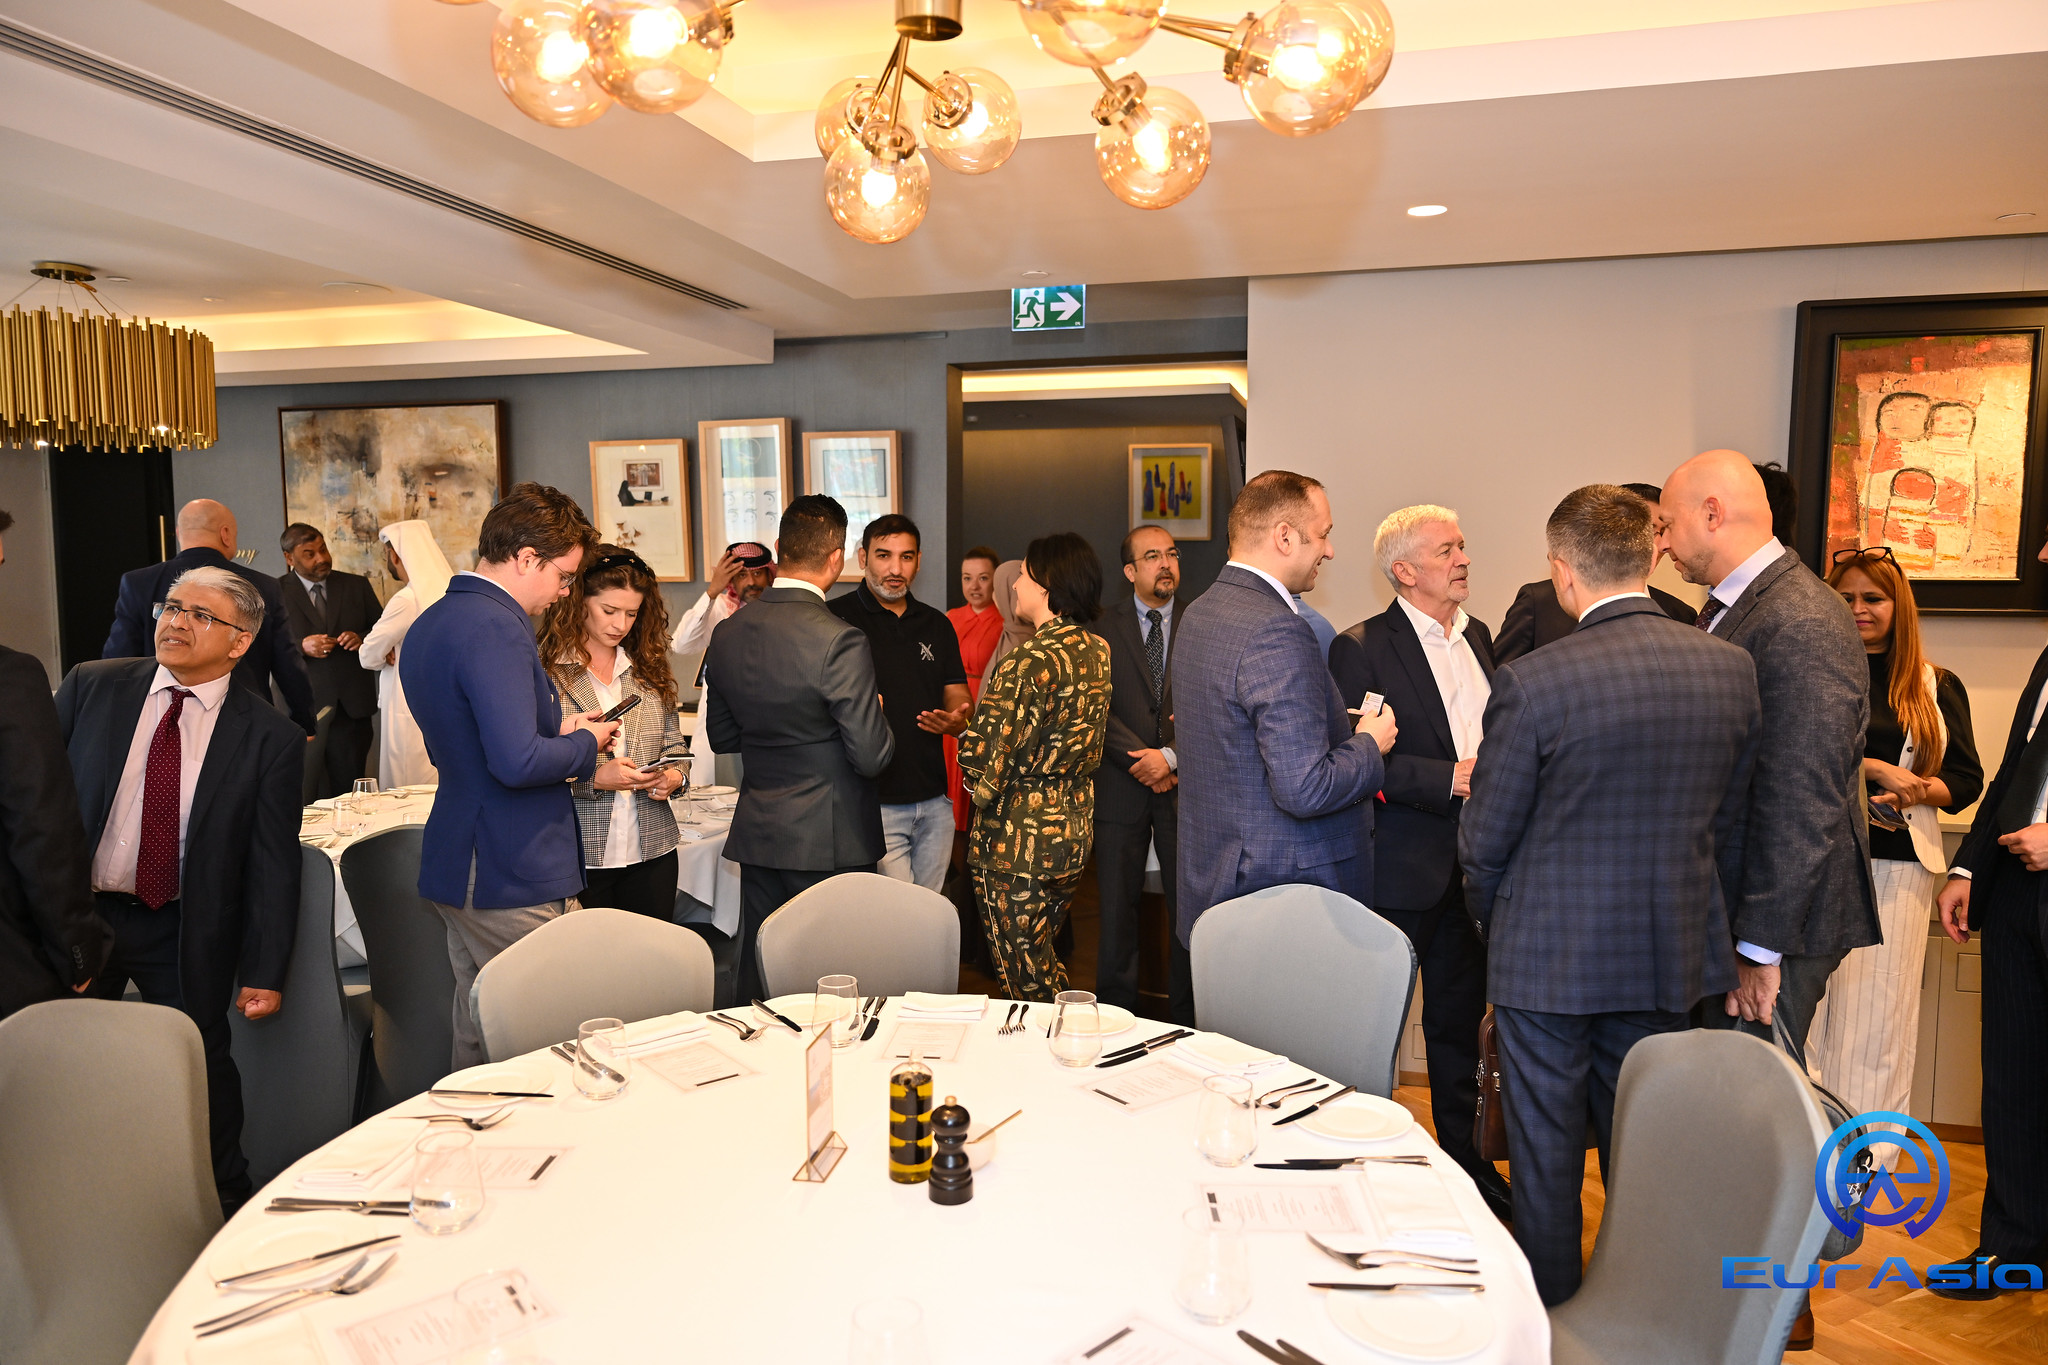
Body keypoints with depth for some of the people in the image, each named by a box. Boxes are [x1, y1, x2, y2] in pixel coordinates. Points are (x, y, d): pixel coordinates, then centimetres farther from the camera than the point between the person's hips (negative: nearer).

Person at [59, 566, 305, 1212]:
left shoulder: (270, 738, -9)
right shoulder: (89, 686, -3)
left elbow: (273, 865, -8)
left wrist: (263, 974, -9)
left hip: (187, 935, -2)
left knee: (203, 1066, 7)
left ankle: (229, 1201, 30)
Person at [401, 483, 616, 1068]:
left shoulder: (430, 623, 14)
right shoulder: (496, 629, -19)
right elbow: (517, 762, -28)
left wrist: (555, 730, 15)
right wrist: (584, 745, -9)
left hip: (457, 868, 10)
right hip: (511, 878, -10)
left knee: (476, 1034, 18)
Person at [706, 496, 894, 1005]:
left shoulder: (726, 633, 1)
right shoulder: (840, 641, -19)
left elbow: (722, 737, 12)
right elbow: (871, 757, -17)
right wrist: (876, 712, 2)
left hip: (757, 835, 6)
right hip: (830, 843, -6)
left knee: (757, 981, 16)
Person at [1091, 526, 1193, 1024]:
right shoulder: (1103, 625, 3)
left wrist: (1172, 757, -13)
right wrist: (1142, 760, -11)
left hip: (1184, 784, 0)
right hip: (1121, 783, 0)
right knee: (1116, 907, 7)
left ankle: (1186, 1018, 18)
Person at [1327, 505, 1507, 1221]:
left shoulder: (1475, 635, 11)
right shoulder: (1360, 649, -11)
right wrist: (1451, 779, -22)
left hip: (1472, 864, 7)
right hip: (1402, 866, -7)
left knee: (1461, 1016, 18)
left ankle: (1462, 1155, 33)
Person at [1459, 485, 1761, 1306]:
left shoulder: (1531, 683, -20)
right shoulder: (1731, 668, -4)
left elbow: (1484, 840, -11)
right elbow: (1731, 822, 6)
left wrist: (1497, 927, 8)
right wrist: (1698, 920, 19)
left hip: (1550, 959, -5)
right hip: (1670, 959, 5)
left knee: (1546, 1159, 13)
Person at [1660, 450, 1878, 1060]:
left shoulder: (1803, 625, -20)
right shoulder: (1724, 607, 11)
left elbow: (1803, 804, -23)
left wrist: (1759, 947, -21)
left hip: (1783, 918, -9)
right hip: (1718, 903, 9)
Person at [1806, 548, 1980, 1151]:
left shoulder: (1937, 687, 11)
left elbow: (1968, 779, 11)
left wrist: (1921, 791, -9)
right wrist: (1873, 768, -16)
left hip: (1897, 864, 2)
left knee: (1879, 1006, 4)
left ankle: (1867, 1150, 14)